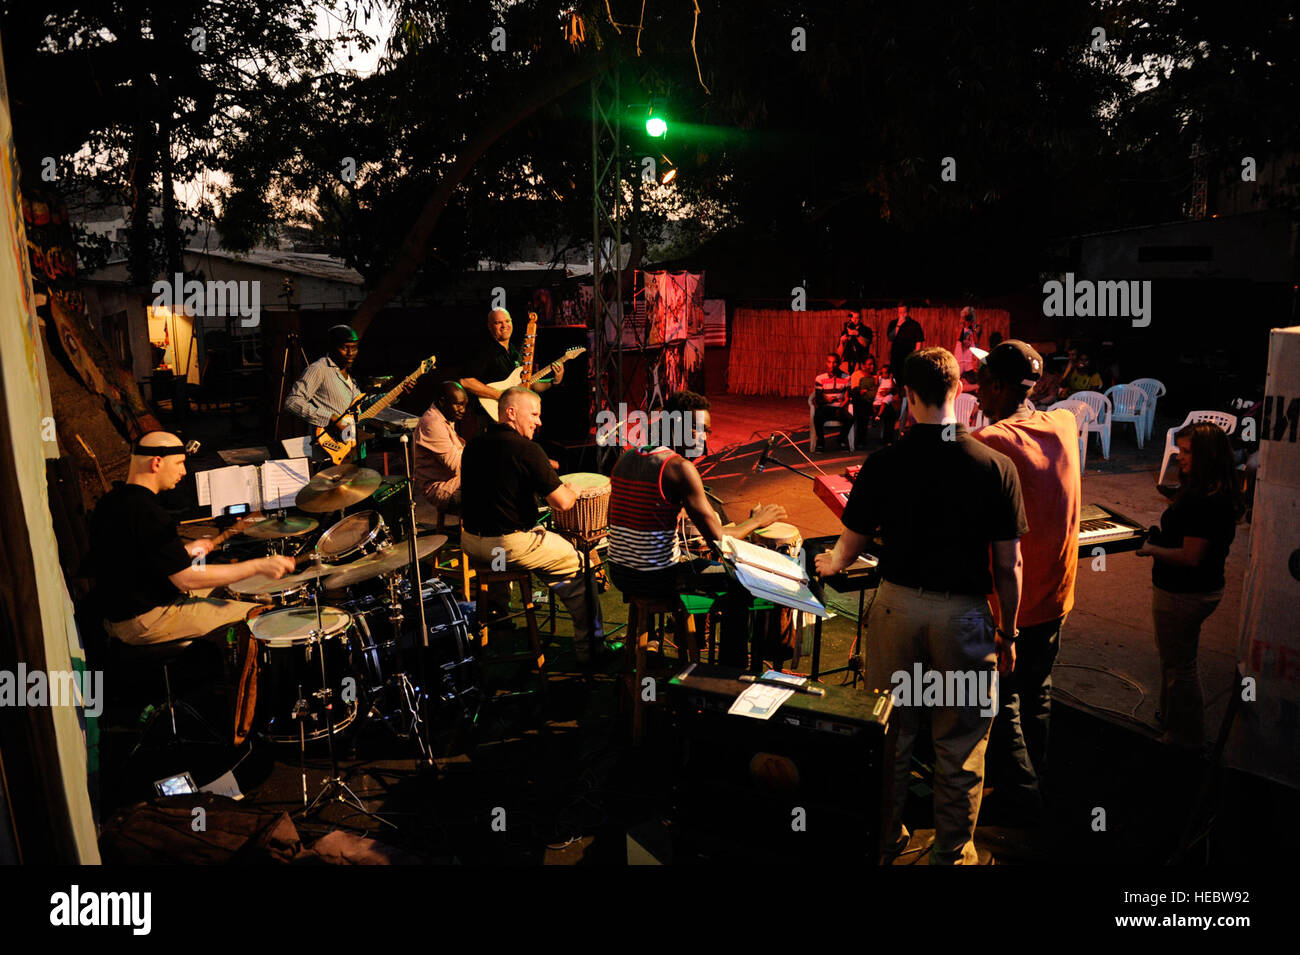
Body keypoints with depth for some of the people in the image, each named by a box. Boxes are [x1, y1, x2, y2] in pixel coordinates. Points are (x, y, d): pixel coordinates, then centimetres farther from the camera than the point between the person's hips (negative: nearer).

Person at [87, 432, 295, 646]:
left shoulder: (109, 502, 5)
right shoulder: (148, 515, -26)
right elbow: (186, 578, -25)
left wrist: (184, 551, 18)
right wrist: (259, 566, -23)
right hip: (146, 623, -10)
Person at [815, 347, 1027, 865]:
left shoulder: (883, 463, -8)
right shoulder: (995, 466, -10)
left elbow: (851, 544, 0)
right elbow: (1008, 564, -6)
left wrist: (829, 565, 23)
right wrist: (1008, 633, 7)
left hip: (897, 604, 2)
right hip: (963, 613, -1)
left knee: (892, 731, 17)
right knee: (959, 744, 13)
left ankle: (885, 836, 35)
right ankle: (953, 852, 28)